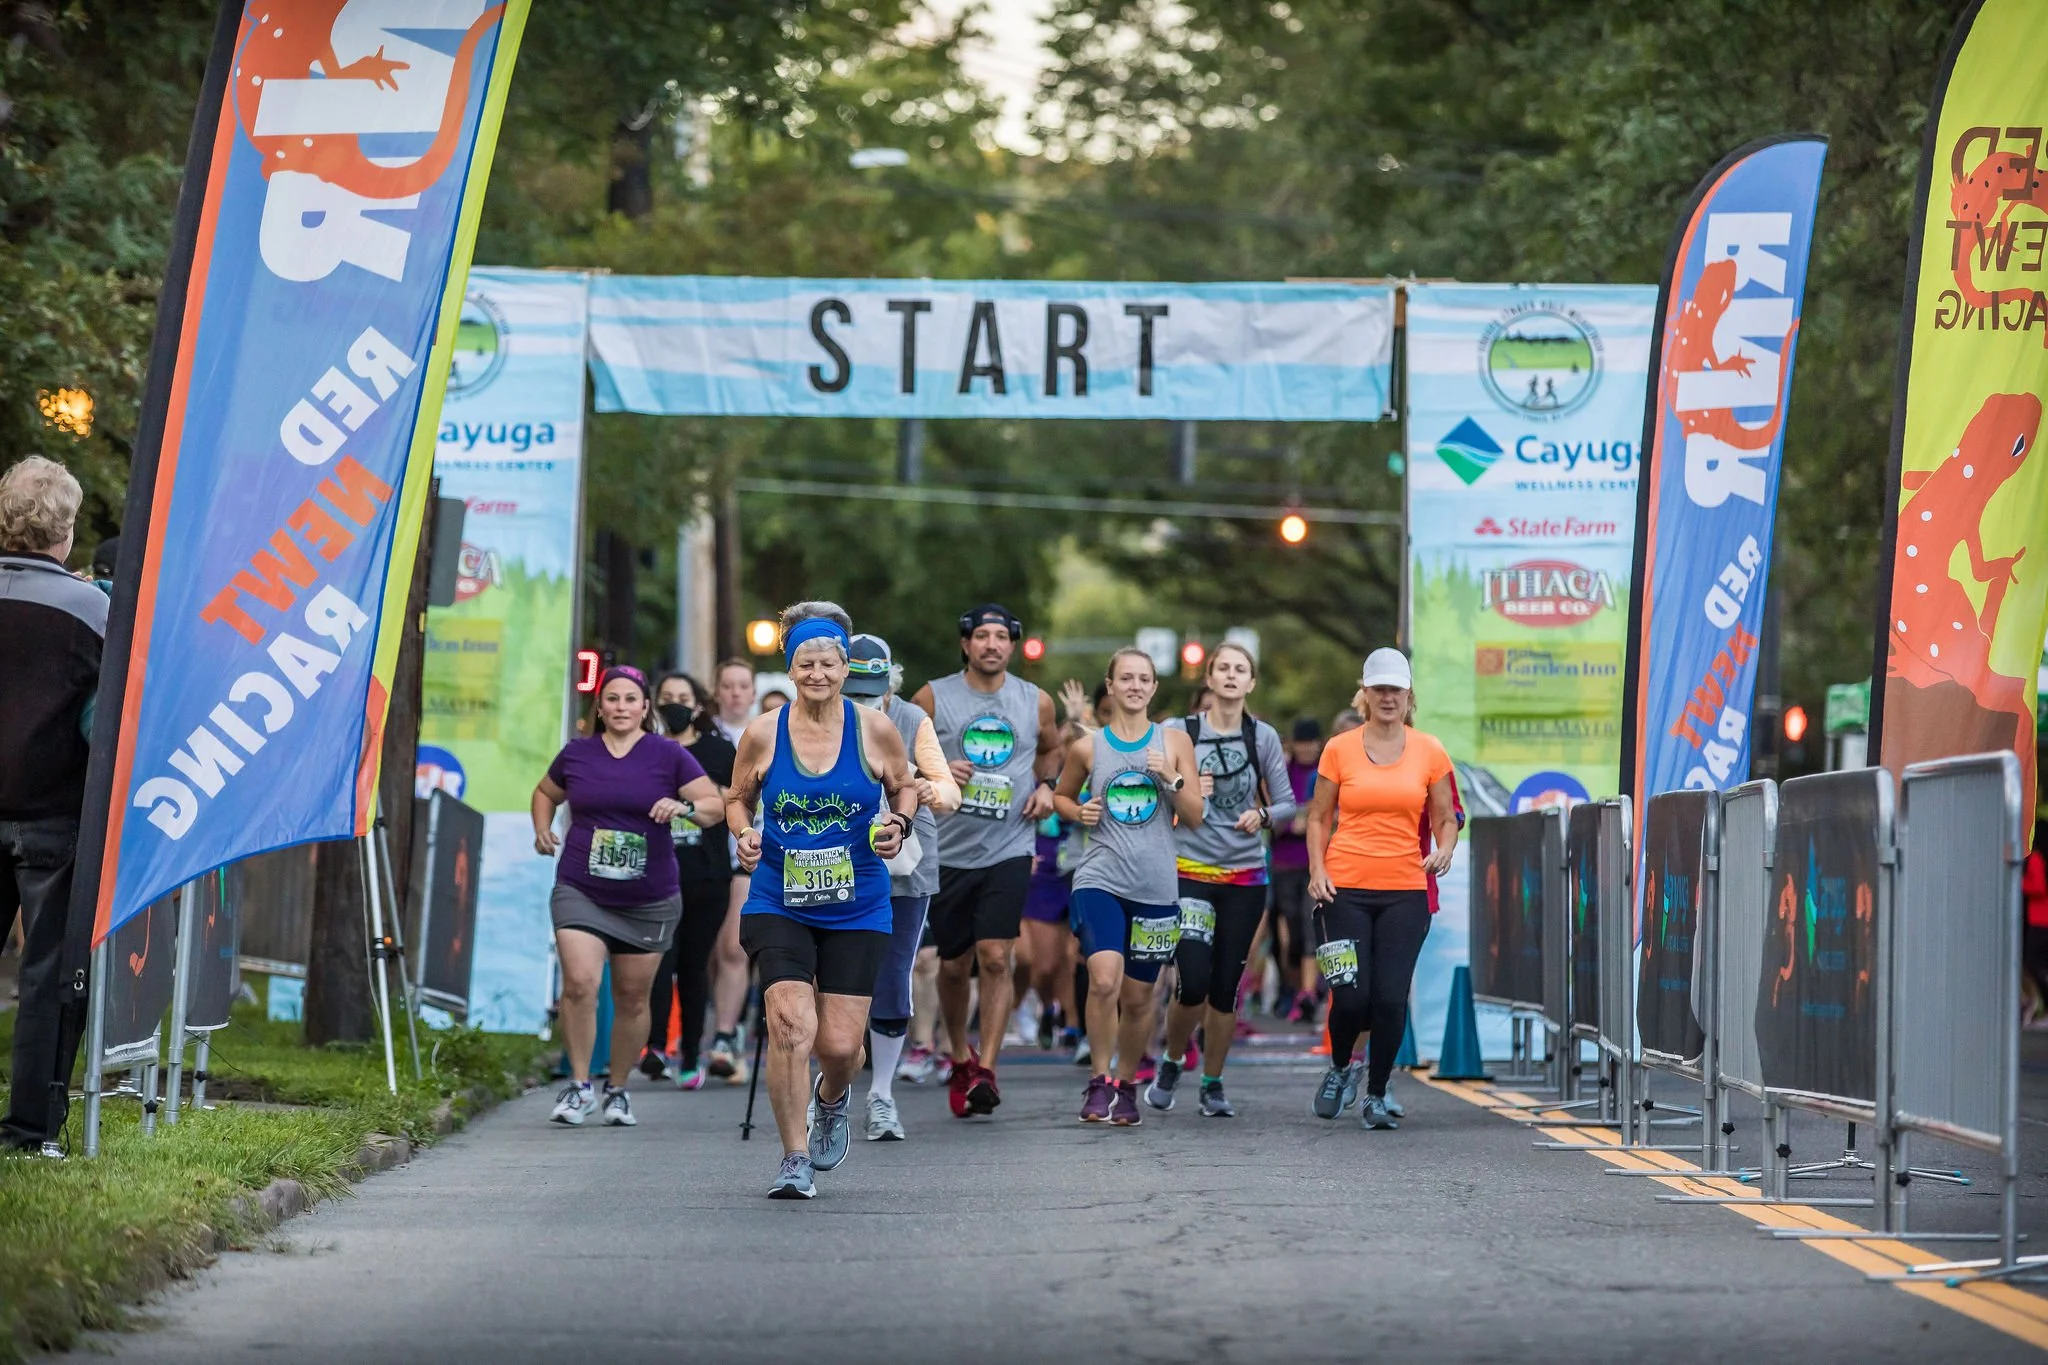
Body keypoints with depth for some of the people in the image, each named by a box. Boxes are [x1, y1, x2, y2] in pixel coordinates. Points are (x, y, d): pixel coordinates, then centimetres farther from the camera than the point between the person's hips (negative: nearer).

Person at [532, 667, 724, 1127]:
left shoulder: (669, 756, 0)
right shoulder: (576, 754, 6)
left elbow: (716, 807, -2)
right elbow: (545, 792, 25)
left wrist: (685, 807, -23)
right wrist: (542, 830, 6)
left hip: (649, 900, 0)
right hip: (580, 893, 0)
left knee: (633, 998, 7)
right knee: (579, 983, -19)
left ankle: (618, 1090, 25)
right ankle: (578, 1085, -7)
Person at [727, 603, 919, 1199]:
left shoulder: (874, 729, -3)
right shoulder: (763, 734, -3)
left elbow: (904, 786, 13)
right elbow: (737, 798, 13)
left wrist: (898, 826, -7)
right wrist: (743, 835, -8)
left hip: (857, 909, 1)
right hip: (777, 904, -1)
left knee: (840, 1044, -1)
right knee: (790, 1025, -18)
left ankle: (832, 1099, 38)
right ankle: (795, 1162, -5)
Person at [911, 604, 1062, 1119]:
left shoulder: (1036, 702, 5)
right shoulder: (932, 698, -1)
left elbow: (1052, 749, 25)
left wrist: (1044, 785, 6)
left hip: (1009, 850, 0)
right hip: (949, 851, 0)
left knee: (996, 957, -14)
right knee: (953, 965, 9)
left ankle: (986, 1071, -11)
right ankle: (959, 1058, 32)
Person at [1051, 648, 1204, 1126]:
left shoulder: (1174, 743, 5)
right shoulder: (1087, 748, 4)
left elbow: (1195, 817, 5)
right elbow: (1060, 796, 20)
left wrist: (1172, 779, -11)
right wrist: (1077, 812, -2)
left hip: (1155, 885, 2)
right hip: (1100, 878, -2)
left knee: (1138, 996, 7)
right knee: (1104, 979, -21)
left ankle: (1126, 1084, 28)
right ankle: (1099, 1081, -7)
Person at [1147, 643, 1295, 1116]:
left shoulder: (1263, 738, 4)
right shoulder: (1178, 732, 0)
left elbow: (1287, 804, 7)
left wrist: (1263, 815, -14)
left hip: (1245, 877, 2)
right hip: (1189, 872, -2)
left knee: (1226, 985, 3)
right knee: (1192, 982, -12)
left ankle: (1213, 1084, 18)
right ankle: (1170, 1064, 15)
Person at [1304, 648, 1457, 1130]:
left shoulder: (1429, 752, 6)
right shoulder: (1339, 750, 4)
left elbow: (1446, 820, 12)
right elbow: (1319, 817, 10)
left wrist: (1444, 850, -9)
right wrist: (1317, 870, -5)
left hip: (1405, 891, 1)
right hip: (1346, 888, -1)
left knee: (1391, 999, -7)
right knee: (1351, 996, -7)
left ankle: (1376, 1095, 10)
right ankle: (1340, 1068, 24)